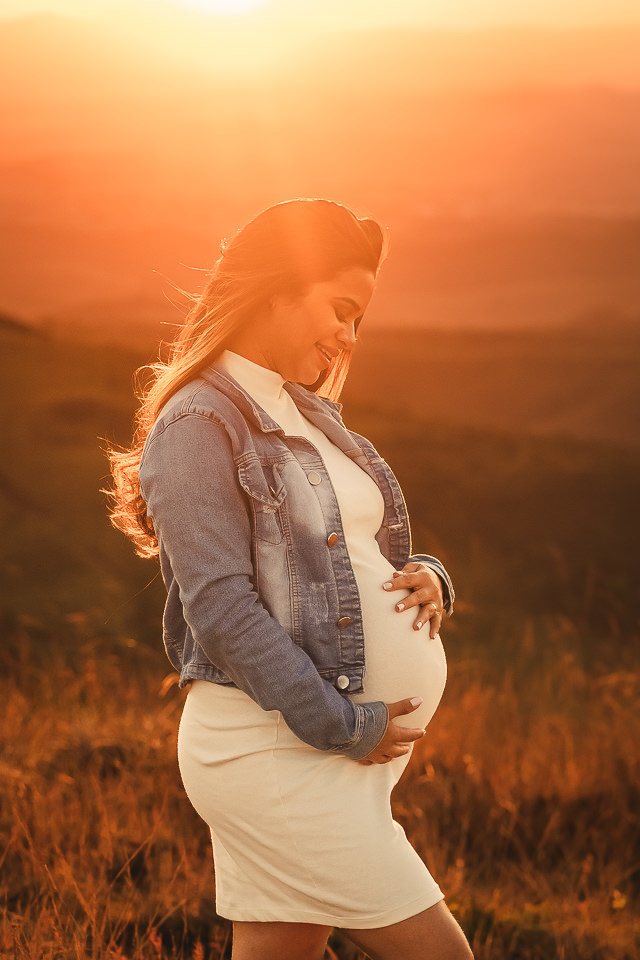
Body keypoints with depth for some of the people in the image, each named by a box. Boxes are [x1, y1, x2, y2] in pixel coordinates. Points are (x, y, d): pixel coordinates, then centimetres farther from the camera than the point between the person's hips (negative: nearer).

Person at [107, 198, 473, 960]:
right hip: (269, 748, -8)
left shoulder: (308, 416, 16)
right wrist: (337, 727, -19)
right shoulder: (199, 423, -11)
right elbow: (220, 605, -19)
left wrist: (425, 578, -1)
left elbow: (357, 553, 23)